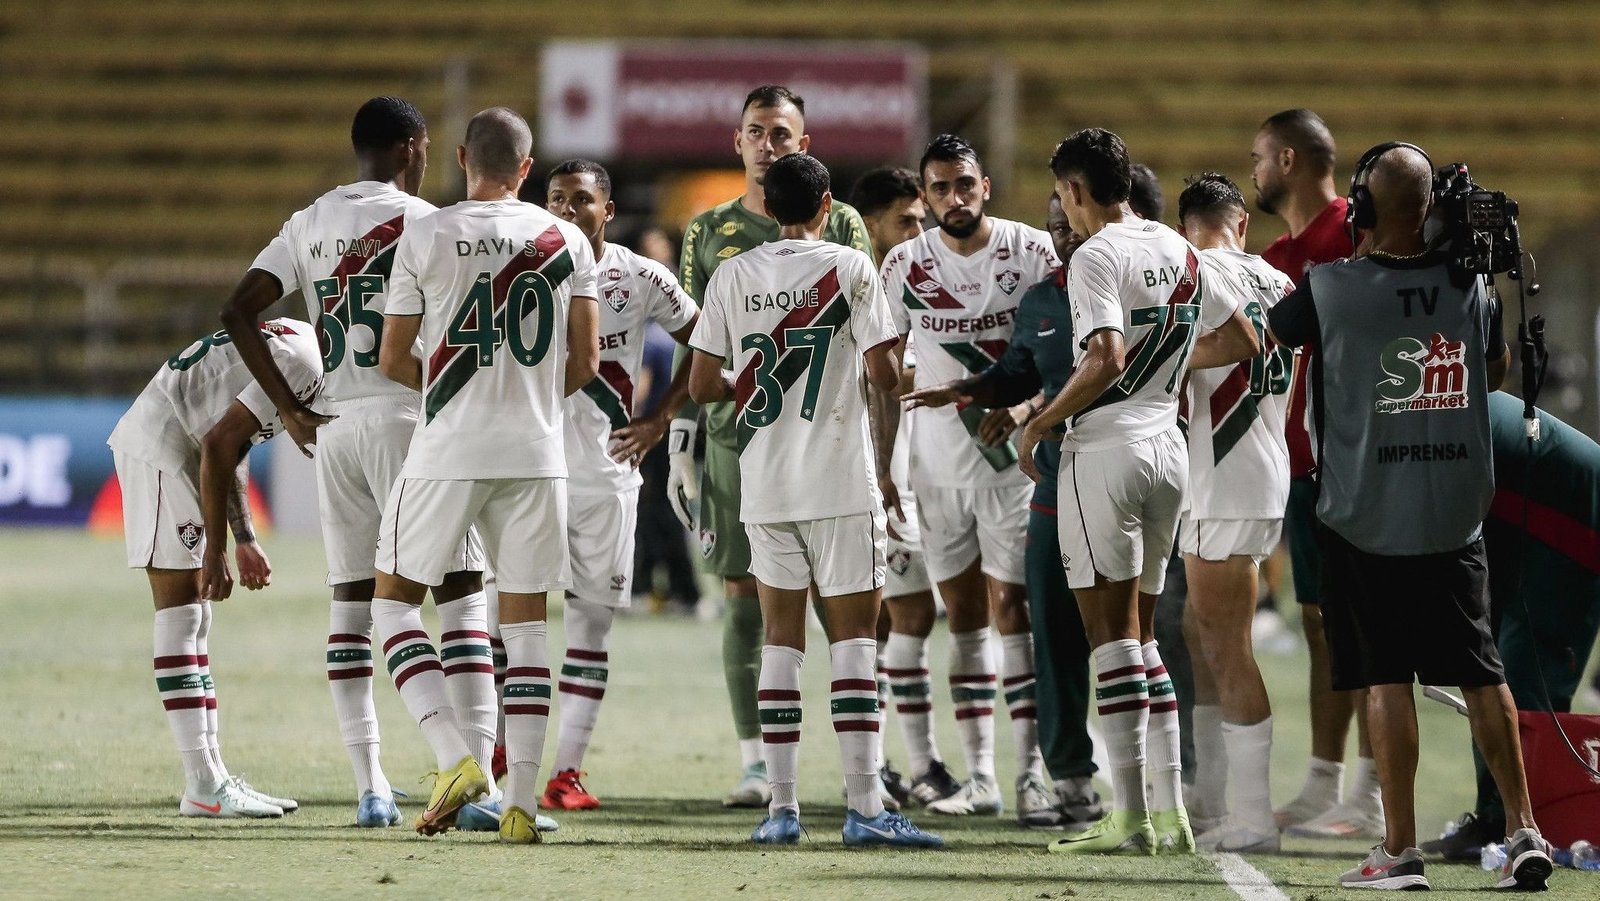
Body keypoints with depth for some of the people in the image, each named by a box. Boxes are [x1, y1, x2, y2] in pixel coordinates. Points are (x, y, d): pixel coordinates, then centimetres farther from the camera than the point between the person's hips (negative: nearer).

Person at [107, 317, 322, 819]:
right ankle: (204, 786, -10)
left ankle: (210, 773, 12)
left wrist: (245, 540, 20)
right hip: (160, 445, -10)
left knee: (195, 617, 11)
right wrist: (215, 552, -18)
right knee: (181, 611, -10)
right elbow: (220, 444, -21)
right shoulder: (302, 363, -17)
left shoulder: (287, 343, 15)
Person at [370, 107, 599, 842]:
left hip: (448, 452, -2)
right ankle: (521, 802, 3)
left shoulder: (427, 237, -4)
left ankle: (453, 757, -5)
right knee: (524, 624, 8)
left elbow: (392, 360, 1)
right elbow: (585, 362, 5)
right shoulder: (565, 241, 3)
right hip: (535, 454, 2)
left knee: (394, 601, 12)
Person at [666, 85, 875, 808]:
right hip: (736, 430, 2)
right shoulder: (710, 232, 12)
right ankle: (754, 762, 4)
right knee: (742, 594, 0)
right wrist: (680, 445, 5)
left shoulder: (840, 225, 7)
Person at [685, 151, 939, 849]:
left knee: (781, 634, 9)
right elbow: (884, 372, -9)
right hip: (839, 477, -3)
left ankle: (781, 805, 5)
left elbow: (702, 385, 4)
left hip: (764, 484, 3)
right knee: (853, 631, -1)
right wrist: (883, 373, 14)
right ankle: (864, 805, -8)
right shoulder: (849, 268, -5)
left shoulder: (734, 276, 4)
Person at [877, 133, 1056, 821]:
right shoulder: (905, 266, 4)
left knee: (1010, 606, -10)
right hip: (936, 461, 3)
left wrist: (1021, 404, -19)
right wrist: (881, 466, 5)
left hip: (1011, 454, -3)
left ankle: (1032, 771, -10)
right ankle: (979, 776, 10)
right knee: (964, 615, 6)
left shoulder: (1030, 251, -4)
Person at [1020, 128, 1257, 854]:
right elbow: (1242, 341, 18)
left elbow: (1106, 360, -24)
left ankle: (1130, 816, -8)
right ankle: (1169, 809, 11)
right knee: (1140, 631, 14)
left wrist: (1039, 424, -13)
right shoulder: (1177, 251, 11)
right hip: (1166, 447, 8)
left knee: (1110, 628, -5)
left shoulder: (1096, 257, -12)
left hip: (1106, 447, -8)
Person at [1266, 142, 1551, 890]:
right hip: (1455, 512, 3)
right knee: (1479, 672, 10)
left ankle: (1400, 849, 0)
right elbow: (1497, 371, 17)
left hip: (1364, 513, -3)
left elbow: (1263, 336, 7)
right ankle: (1523, 831, 10)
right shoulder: (1468, 284, -1)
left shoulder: (1329, 288, -13)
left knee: (1385, 678, 0)